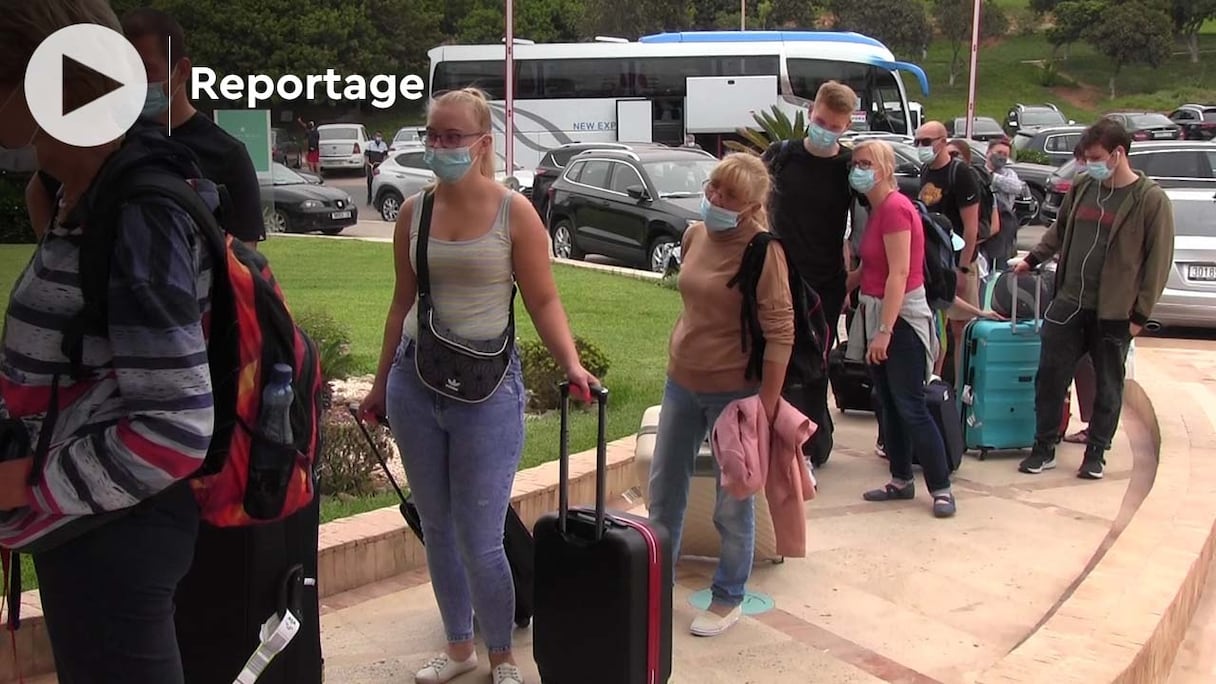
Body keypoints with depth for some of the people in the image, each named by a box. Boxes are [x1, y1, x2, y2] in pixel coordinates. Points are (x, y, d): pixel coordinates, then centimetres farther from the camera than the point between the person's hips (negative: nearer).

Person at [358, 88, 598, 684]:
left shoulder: (514, 212, -6)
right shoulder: (414, 212, 6)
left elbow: (543, 301, -5)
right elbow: (403, 303, 13)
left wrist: (571, 365, -20)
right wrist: (381, 382, 16)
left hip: (487, 388, -4)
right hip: (415, 384, 4)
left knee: (479, 541, -3)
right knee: (436, 529, 13)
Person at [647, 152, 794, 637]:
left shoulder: (762, 251, -18)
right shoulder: (695, 235, 3)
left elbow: (780, 333, -19)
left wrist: (766, 405, -19)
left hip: (734, 391, -7)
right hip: (682, 380, 7)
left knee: (733, 502, 9)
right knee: (664, 488, 17)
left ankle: (729, 597, 26)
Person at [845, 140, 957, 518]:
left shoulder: (895, 207, -17)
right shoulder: (876, 209, 11)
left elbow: (899, 273, -23)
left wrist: (885, 331, -25)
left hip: (901, 316, -9)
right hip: (876, 311, 9)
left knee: (910, 407, -7)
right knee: (888, 405, 13)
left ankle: (941, 489, 1)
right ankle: (901, 481, 23)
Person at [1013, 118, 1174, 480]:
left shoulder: (1150, 199, -8)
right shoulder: (1082, 187, 6)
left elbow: (1159, 261, -7)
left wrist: (1140, 314, -8)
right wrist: (1033, 259, 18)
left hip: (1114, 312, -4)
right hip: (1068, 304, 4)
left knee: (1108, 385, 9)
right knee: (1050, 376, 3)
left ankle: (1096, 453, 22)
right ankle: (1044, 449, 16)